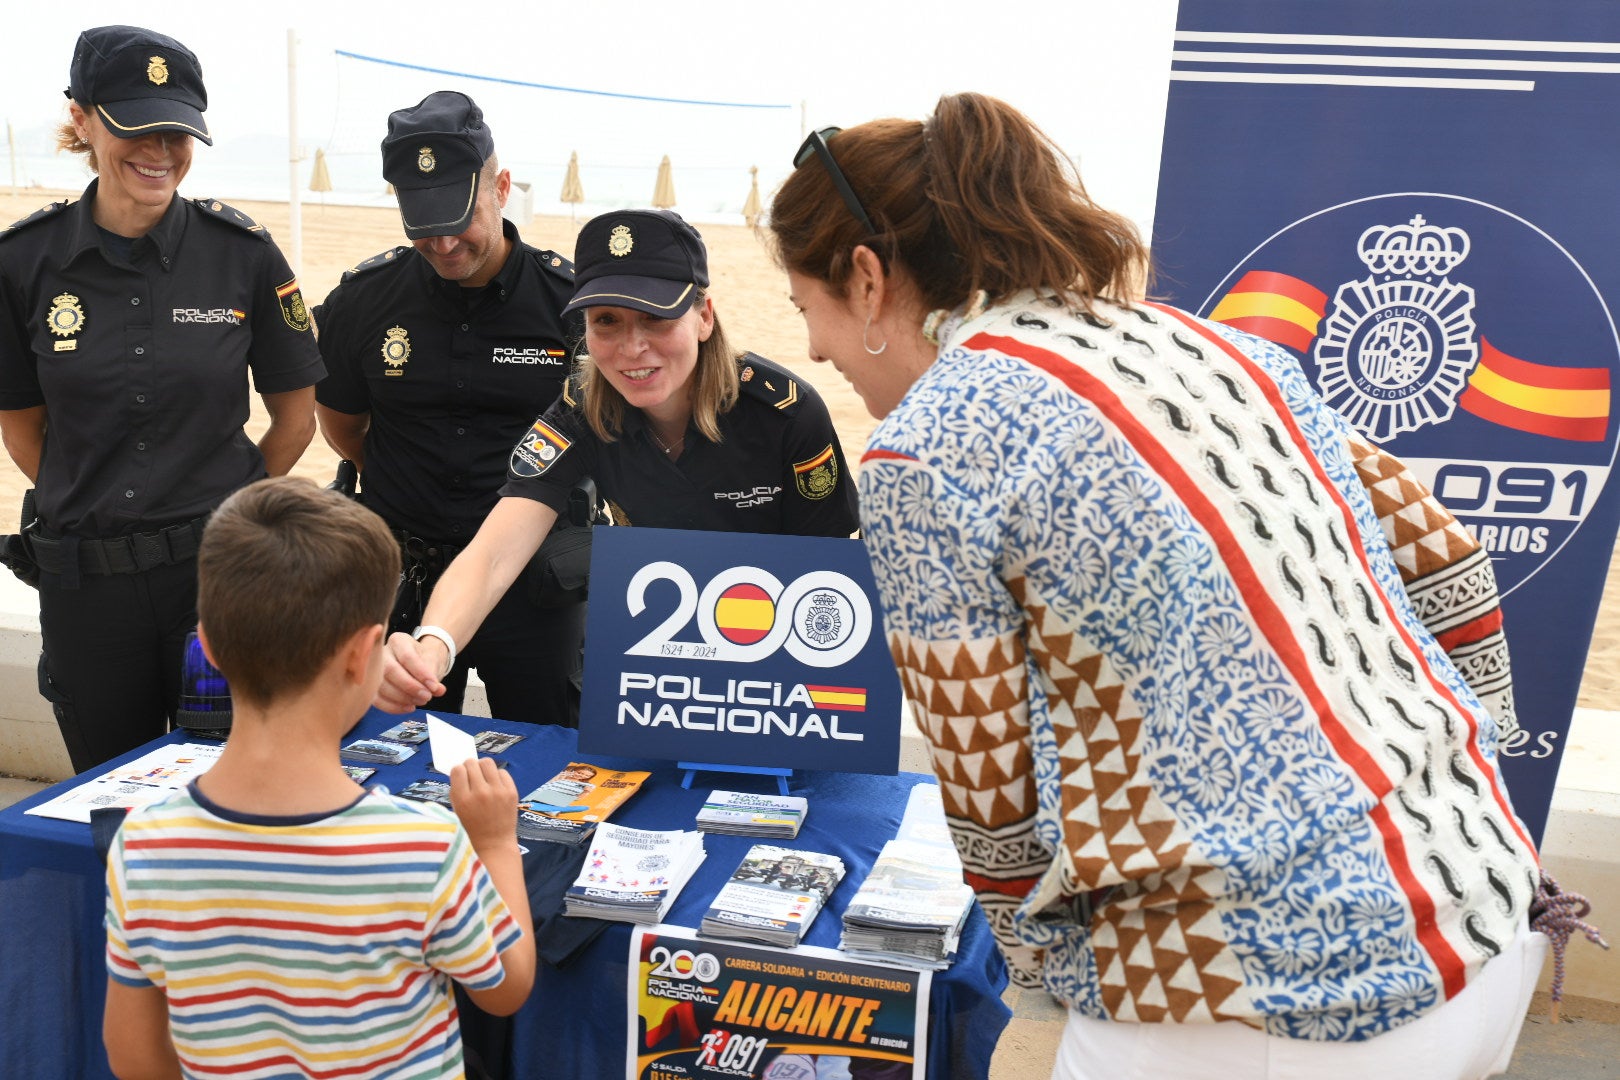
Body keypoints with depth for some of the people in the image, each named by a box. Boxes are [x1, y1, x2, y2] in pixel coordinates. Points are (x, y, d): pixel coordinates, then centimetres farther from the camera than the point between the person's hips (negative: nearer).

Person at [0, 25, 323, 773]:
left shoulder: (243, 252, -6)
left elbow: (296, 415, 3)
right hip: (87, 578, 2)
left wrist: (226, 510, 7)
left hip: (220, 567, -1)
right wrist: (94, 510, 7)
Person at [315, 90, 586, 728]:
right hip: (405, 577, 2)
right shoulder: (363, 300, -2)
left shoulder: (570, 300, -8)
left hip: (533, 578, -2)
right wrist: (410, 490, 8)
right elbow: (342, 424, 13)